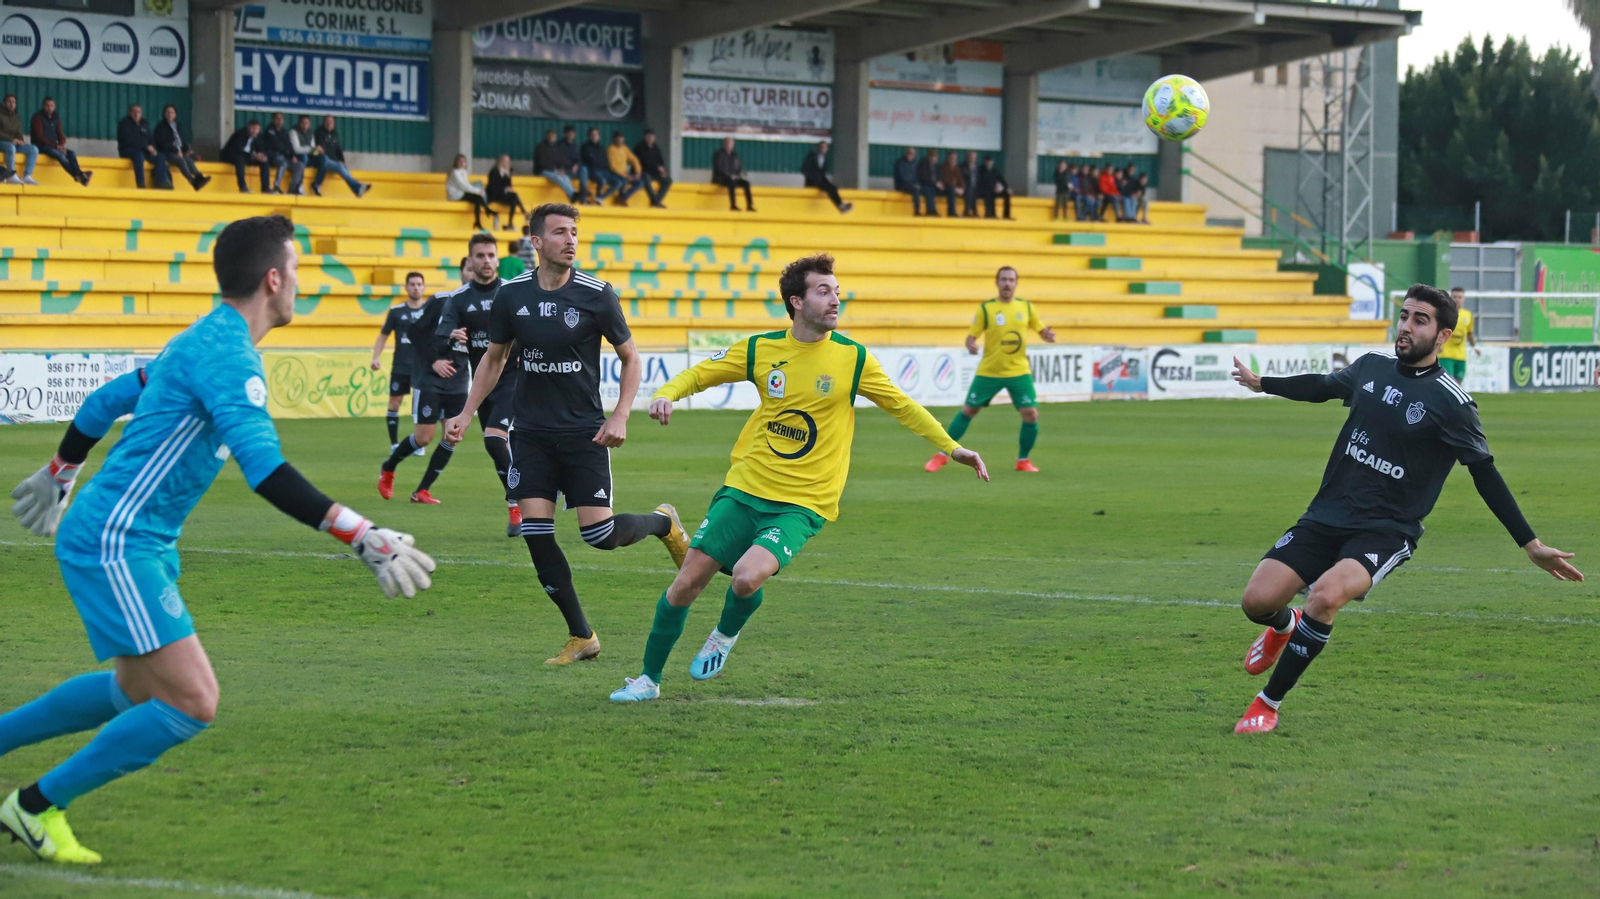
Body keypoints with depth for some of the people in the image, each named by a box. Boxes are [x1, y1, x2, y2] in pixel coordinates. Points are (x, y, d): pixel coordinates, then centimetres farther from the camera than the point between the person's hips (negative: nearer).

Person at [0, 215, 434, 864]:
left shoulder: (204, 341, 13)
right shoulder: (228, 355, -20)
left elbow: (113, 397, 26)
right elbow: (266, 470, -31)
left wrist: (61, 473, 40)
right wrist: (362, 538, -34)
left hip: (134, 543, 11)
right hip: (115, 546, -11)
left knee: (137, 691, 24)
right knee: (193, 701, -14)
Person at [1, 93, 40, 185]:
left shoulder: (17, 116, 15)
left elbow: (19, 133, 14)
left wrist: (21, 141, -9)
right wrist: (11, 140, -22)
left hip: (14, 143, 7)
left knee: (34, 149, -14)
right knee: (11, 147, -40)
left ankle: (26, 176, -23)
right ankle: (12, 176, -40)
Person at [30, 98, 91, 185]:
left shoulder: (56, 117, 14)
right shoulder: (38, 117, -5)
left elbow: (60, 134, 14)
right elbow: (39, 137, -12)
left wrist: (62, 145, -10)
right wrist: (56, 146, -19)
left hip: (54, 146, 6)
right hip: (41, 146, -6)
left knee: (72, 153, -19)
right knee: (60, 154, -33)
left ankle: (79, 175, -44)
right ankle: (77, 175, -51)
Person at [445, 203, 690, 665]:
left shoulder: (597, 294, -8)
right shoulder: (512, 294, 0)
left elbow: (631, 359, 1)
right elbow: (493, 358, 15)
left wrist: (619, 417, -10)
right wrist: (466, 413, 6)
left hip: (583, 431, -3)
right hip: (530, 432, 3)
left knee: (601, 534, -8)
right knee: (535, 533, -6)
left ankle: (663, 522, 27)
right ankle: (581, 638, 6)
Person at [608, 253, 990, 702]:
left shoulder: (851, 357, -4)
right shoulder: (761, 349, 1)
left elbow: (901, 405, 6)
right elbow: (699, 374, 11)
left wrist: (952, 447, 2)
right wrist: (667, 394, -10)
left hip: (801, 505, -2)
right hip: (744, 489, 2)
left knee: (747, 577, -26)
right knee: (685, 585, -2)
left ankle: (725, 636, 9)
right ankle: (648, 679, 18)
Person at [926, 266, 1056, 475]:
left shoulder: (1026, 307, 2)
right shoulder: (985, 309, -5)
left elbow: (1041, 330, 10)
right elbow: (971, 336, -4)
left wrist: (1048, 335, -13)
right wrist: (971, 345, -27)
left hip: (1019, 372, 1)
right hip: (989, 372, -1)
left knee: (1031, 414, -10)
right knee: (968, 411, 3)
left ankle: (1023, 460, 10)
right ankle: (943, 455, 18)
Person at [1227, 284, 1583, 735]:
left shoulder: (1450, 402, -10)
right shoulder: (1371, 367, 5)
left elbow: (1485, 475, -5)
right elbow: (1322, 387, 26)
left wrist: (1531, 544, -6)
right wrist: (1261, 383, 40)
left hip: (1386, 530, -5)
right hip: (1326, 515, 5)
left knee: (1327, 595, -33)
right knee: (1257, 600, -10)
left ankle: (1267, 705, -16)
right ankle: (1285, 626, 31)